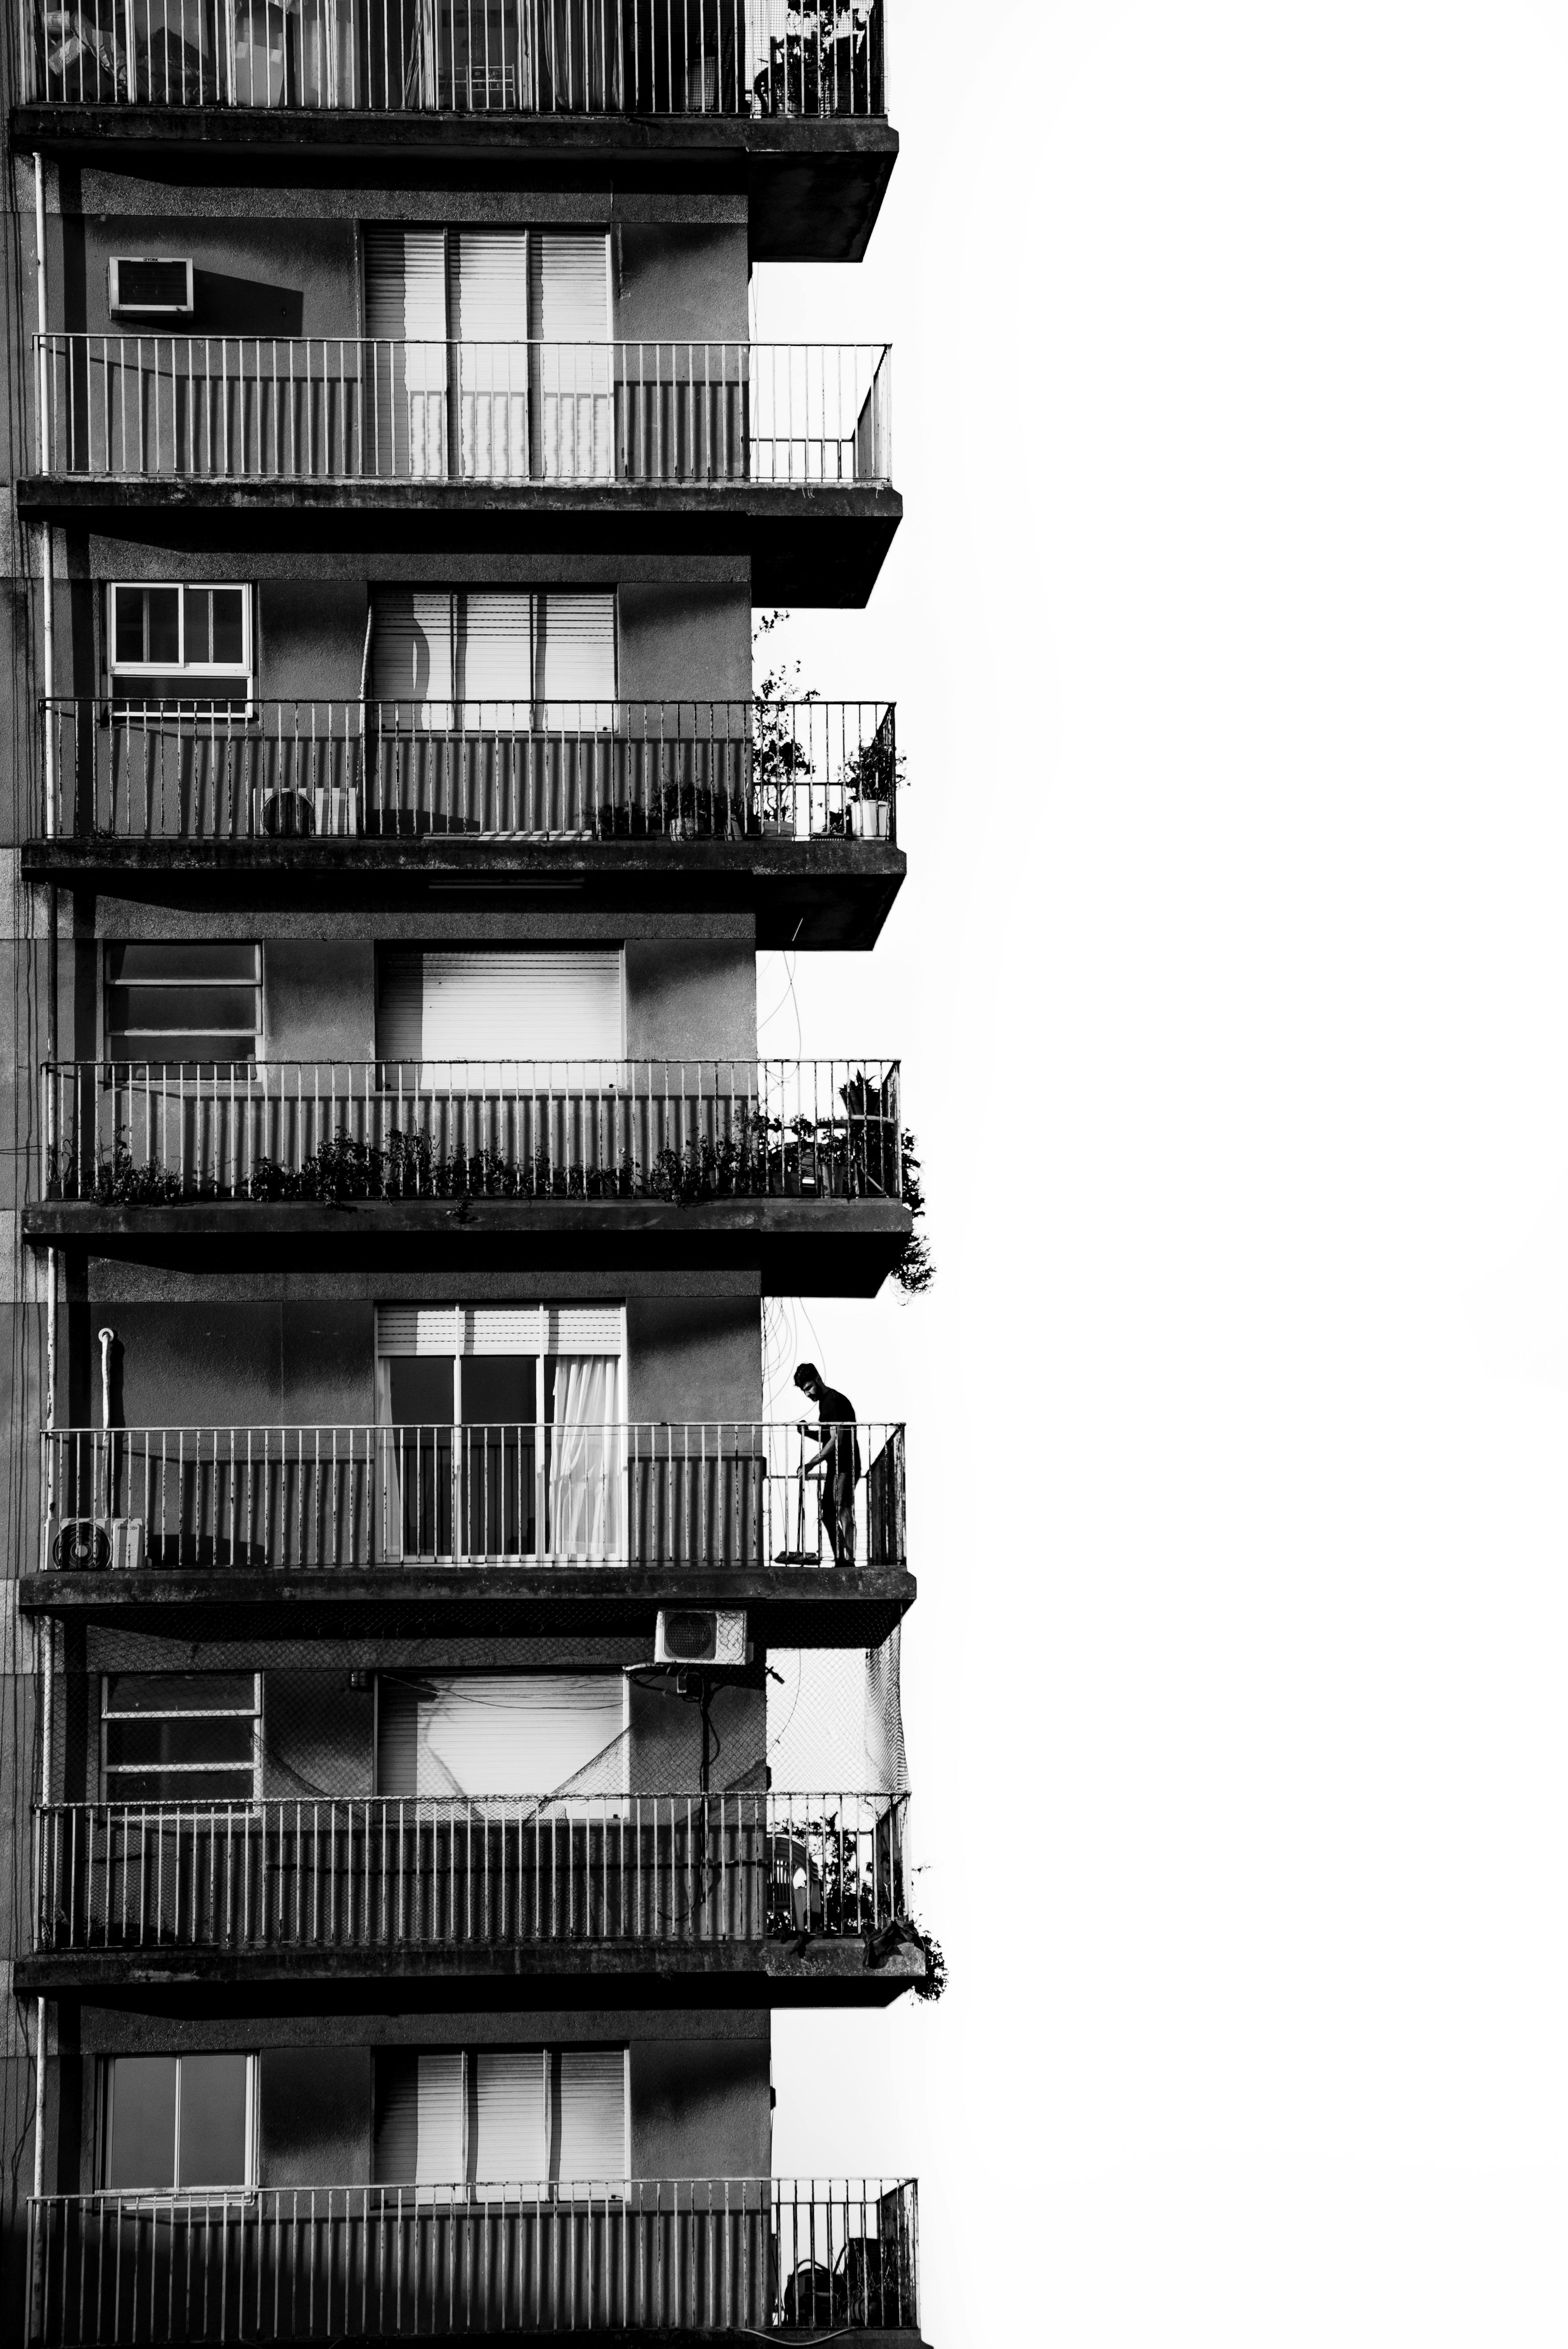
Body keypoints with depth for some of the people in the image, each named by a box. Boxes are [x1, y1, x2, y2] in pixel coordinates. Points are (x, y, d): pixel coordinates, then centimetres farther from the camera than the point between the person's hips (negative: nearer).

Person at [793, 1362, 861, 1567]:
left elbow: (836, 1440, -21)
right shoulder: (824, 1402, 17)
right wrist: (809, 1432, 4)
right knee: (828, 1514, 10)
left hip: (845, 1467, -10)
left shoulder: (835, 1401, -14)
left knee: (843, 1512, -14)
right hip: (835, 1467, 10)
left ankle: (849, 1561, -16)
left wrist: (813, 1463, -21)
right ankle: (840, 1561, 14)